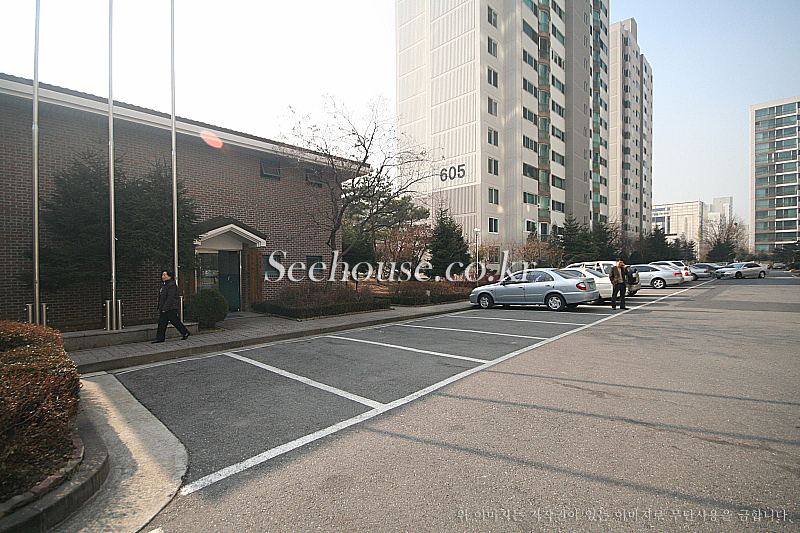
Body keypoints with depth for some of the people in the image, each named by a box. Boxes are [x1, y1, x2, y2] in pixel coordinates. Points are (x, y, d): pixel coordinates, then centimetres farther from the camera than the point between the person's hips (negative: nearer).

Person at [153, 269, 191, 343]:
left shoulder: (172, 285, -16)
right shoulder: (164, 284, 15)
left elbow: (170, 298, -21)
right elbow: (162, 297, 21)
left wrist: (165, 308, -22)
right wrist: (160, 308, 18)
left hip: (171, 308, -9)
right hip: (164, 308, 9)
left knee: (175, 321, -1)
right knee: (162, 322, 7)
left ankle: (186, 332, 13)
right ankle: (160, 338, 11)